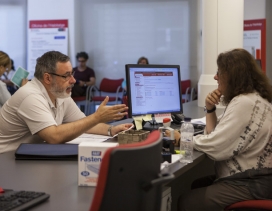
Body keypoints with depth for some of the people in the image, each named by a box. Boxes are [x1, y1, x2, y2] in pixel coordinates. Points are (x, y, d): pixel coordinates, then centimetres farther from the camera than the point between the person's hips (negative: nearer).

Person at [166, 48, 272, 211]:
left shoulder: (245, 103, -21)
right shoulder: (247, 98, 13)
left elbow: (216, 147, -24)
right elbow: (218, 136, 14)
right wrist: (210, 109, -1)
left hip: (251, 184, -11)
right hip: (247, 175, 11)